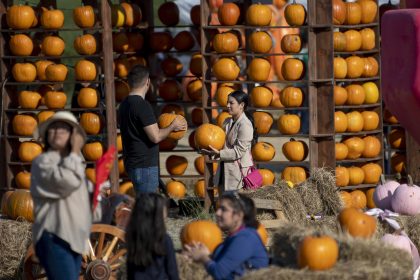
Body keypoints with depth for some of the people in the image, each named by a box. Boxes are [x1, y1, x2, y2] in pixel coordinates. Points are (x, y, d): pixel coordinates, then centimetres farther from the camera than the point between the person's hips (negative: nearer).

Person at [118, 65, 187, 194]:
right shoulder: (142, 105, -17)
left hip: (132, 163, 9)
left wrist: (168, 129, 21)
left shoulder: (125, 104, 11)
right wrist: (172, 127, -2)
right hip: (145, 165, -9)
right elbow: (156, 137, -19)